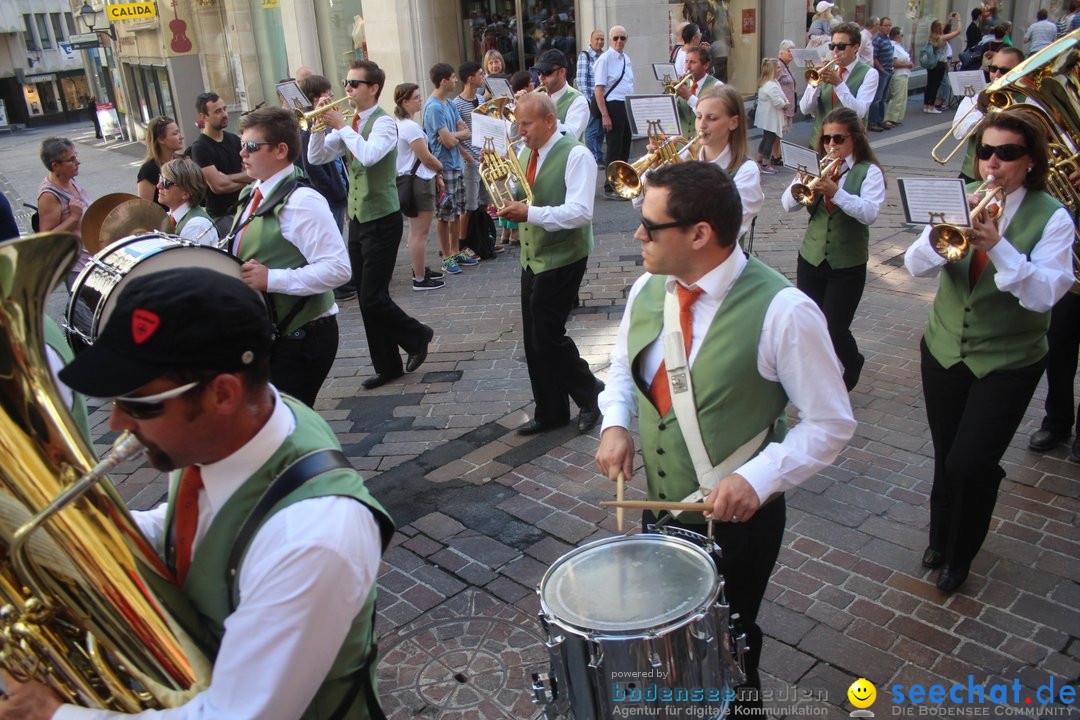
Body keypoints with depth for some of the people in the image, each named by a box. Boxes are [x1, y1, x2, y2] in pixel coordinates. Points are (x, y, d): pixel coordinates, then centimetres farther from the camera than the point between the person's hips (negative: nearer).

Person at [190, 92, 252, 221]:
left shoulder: (234, 139, 9)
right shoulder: (199, 147, -10)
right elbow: (218, 185, -18)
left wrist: (226, 178, -12)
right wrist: (244, 181, -3)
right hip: (220, 215, -5)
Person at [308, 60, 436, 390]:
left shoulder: (383, 122, -12)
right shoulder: (348, 123, 9)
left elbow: (369, 155, -30)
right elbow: (316, 157, 8)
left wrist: (342, 126, -19)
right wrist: (320, 127, -6)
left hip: (381, 220, -8)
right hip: (356, 218, 8)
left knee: (372, 297, -9)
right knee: (366, 297, 10)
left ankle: (416, 336, 17)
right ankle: (386, 366, 21)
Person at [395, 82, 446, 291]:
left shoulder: (402, 124, 13)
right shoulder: (410, 126, -18)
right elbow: (426, 158, -17)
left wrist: (435, 175, 11)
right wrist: (440, 168, 2)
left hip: (412, 181, 11)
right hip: (419, 182, -11)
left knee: (417, 231, 19)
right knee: (420, 233, -5)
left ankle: (420, 270, 30)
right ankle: (420, 279, 0)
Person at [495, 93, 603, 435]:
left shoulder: (575, 155, -15)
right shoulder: (526, 153, 9)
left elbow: (580, 212, -25)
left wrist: (530, 213, -30)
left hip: (561, 259, -8)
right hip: (531, 258, 8)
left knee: (548, 336, -7)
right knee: (534, 339, 11)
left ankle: (590, 395, 17)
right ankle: (549, 411, 26)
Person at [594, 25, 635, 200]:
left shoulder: (627, 58, 12)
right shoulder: (605, 59, -10)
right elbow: (598, 89, -15)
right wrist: (605, 115, -19)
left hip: (628, 106, 7)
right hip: (613, 106, -7)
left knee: (625, 147, 14)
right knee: (614, 149, -2)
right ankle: (610, 188, 8)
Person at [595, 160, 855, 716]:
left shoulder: (781, 312, -24)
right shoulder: (647, 289, -5)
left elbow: (831, 424, -16)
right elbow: (623, 369, 12)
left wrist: (757, 477, -29)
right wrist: (615, 424, -8)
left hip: (738, 521, -5)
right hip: (657, 509, 6)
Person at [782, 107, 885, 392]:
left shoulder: (869, 172, -5)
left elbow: (869, 213, -21)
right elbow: (788, 205, -5)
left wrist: (835, 191, -32)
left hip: (848, 264, -4)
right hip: (811, 258, 4)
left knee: (834, 330, -5)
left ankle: (853, 364, 28)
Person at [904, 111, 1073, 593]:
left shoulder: (1051, 217, -10)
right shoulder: (963, 200, -1)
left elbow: (1045, 293, -22)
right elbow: (915, 266, -9)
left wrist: (997, 245, -32)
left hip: (1007, 363, -3)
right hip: (945, 350, 3)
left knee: (971, 464, -7)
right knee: (946, 458, 16)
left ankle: (958, 557, 21)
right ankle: (941, 539, 42)